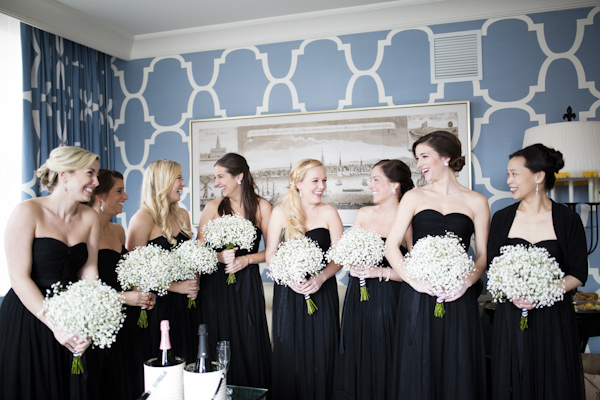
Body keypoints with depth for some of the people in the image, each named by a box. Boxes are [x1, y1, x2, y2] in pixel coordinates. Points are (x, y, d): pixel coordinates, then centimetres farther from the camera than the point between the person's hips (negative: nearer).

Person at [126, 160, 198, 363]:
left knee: (187, 358, 13)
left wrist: (194, 282, 1)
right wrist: (175, 286, -15)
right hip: (158, 303, -6)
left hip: (185, 301, 6)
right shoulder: (143, 219, -13)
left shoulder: (182, 214, 8)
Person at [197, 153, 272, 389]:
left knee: (249, 345, 5)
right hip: (215, 284, 1)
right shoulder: (213, 207, 2)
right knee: (219, 347, 6)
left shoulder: (261, 207, 0)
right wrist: (220, 256, -16)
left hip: (247, 284, 0)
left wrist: (246, 259, -12)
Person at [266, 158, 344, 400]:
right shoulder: (281, 212, -1)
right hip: (288, 292, 0)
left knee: (320, 353, 4)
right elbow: (270, 254, 1)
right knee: (289, 353, 6)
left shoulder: (328, 213, 0)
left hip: (322, 291, 0)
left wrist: (321, 278, -18)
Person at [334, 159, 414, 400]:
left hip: (388, 299, -5)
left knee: (382, 360, 4)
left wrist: (380, 272, -18)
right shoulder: (363, 214, 6)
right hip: (357, 296, 5)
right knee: (355, 358, 13)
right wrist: (353, 265, -5)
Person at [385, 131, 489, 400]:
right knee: (417, 370, 5)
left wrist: (468, 281, -13)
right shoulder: (414, 197, 8)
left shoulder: (476, 202, 6)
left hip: (458, 300, 0)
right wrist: (414, 280, -12)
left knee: (457, 372, 5)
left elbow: (484, 255, 6)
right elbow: (391, 247, 1)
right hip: (417, 298, 1)